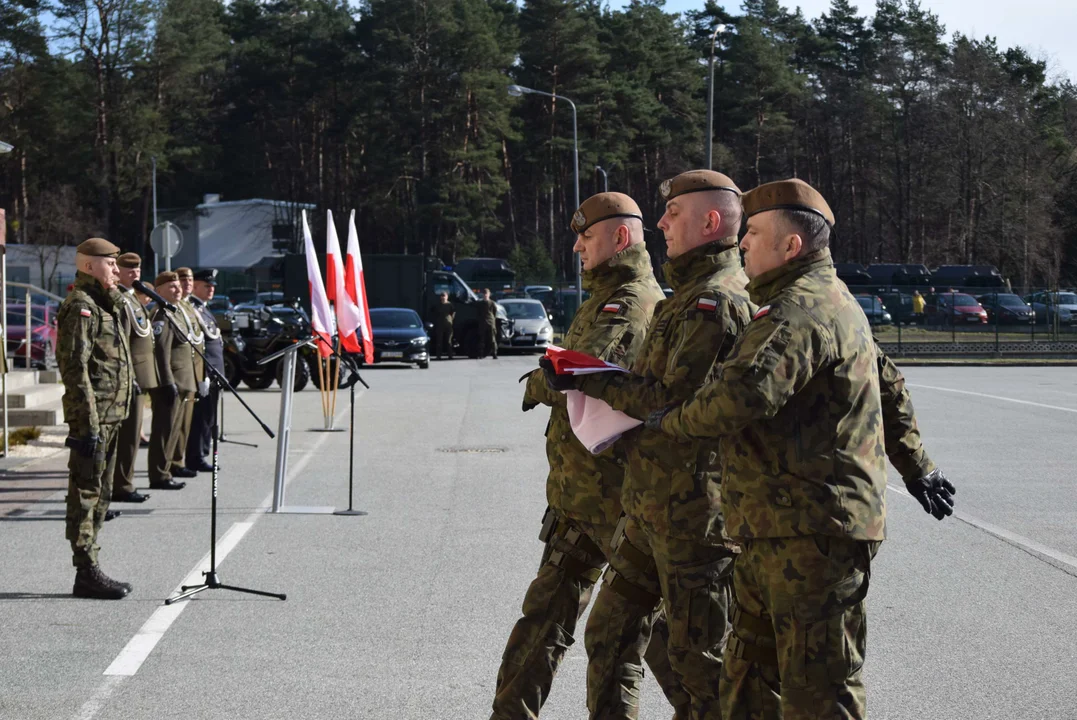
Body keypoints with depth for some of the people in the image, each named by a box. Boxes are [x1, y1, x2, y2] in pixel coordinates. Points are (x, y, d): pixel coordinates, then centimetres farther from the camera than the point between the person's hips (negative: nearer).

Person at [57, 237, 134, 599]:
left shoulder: (104, 305, 19)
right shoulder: (80, 306, -12)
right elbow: (75, 369, -19)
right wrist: (88, 425, -22)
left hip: (110, 416, 10)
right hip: (93, 416, -10)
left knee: (100, 494, 13)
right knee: (86, 493, -6)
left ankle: (91, 571, 20)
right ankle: (87, 575, -5)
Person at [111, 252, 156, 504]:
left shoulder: (130, 298, 19)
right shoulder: (121, 301, -15)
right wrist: (130, 378, -24)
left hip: (136, 376, 11)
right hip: (132, 376, -11)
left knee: (130, 434, 13)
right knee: (128, 434, -7)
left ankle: (122, 484, 19)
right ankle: (122, 487, -4)